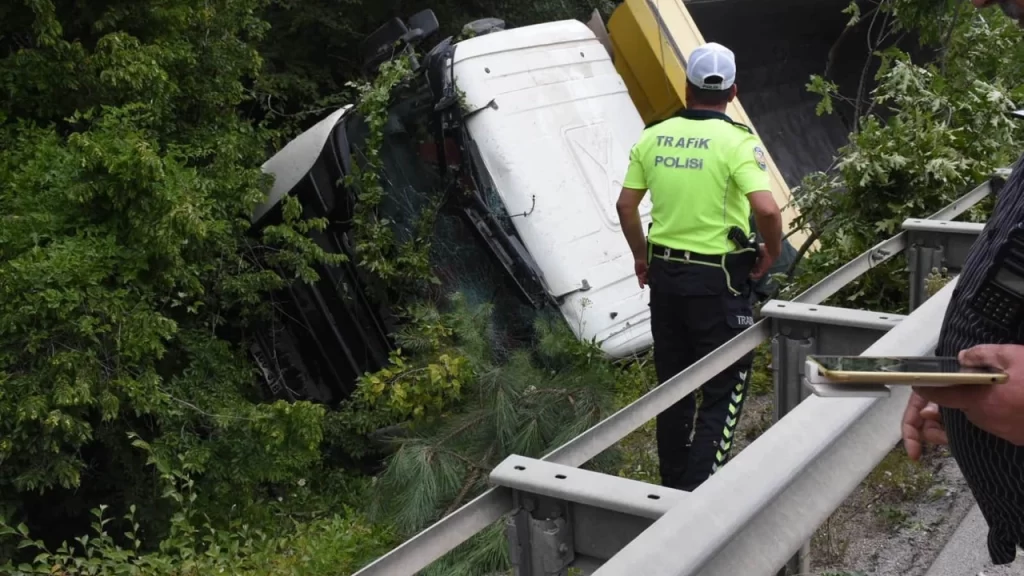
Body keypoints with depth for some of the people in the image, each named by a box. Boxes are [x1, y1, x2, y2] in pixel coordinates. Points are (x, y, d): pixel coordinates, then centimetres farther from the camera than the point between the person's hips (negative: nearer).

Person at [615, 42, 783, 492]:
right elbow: (767, 210, -23)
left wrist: (641, 255, 20)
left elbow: (626, 205, 7)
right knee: (724, 386, 6)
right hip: (718, 279, -5)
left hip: (664, 272, 5)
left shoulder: (653, 137, 2)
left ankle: (673, 482, 29)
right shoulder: (736, 141, -13)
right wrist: (772, 253, -4)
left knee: (672, 381, 17)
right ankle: (699, 491, 2)